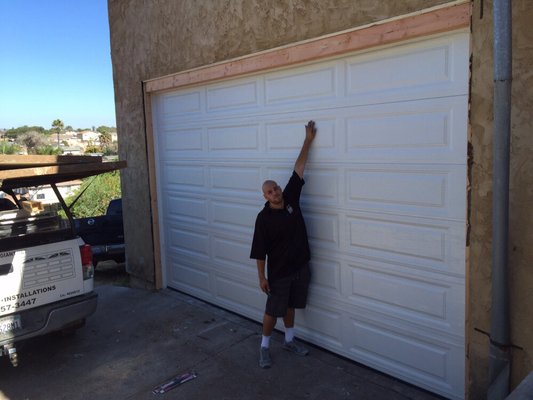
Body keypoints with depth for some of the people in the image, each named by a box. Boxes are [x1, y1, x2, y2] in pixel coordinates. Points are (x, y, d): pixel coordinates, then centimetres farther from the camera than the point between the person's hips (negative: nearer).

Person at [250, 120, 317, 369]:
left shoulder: (291, 198, -5)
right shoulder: (264, 218, -17)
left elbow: (299, 168, -4)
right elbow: (260, 252, -12)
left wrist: (308, 140, -2)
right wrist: (262, 277, -11)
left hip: (301, 267, 5)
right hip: (278, 273, -4)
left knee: (290, 307, 20)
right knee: (273, 311, 7)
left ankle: (289, 341, 37)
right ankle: (264, 347, 25)